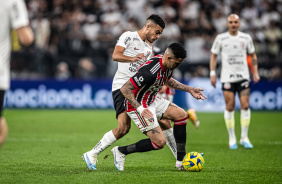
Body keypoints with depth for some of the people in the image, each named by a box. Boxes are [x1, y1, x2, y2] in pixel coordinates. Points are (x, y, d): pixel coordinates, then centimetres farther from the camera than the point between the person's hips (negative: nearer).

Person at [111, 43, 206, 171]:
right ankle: (121, 151, 1)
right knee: (160, 142, -15)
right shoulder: (150, 72, -33)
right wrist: (140, 109, -36)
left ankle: (181, 160, 10)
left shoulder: (168, 66, -4)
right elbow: (125, 89, -30)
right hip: (137, 106, -10)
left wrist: (189, 89, 17)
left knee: (181, 115, 3)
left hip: (152, 101, 10)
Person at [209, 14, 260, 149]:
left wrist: (255, 72, 5)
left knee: (245, 105, -6)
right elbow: (214, 55, 8)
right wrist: (212, 73, -1)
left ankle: (244, 138, 5)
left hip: (243, 77, 1)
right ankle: (232, 139, 8)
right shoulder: (221, 38, 1)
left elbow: (253, 55, 16)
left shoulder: (246, 38, 6)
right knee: (230, 108, -3)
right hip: (227, 77, -1)